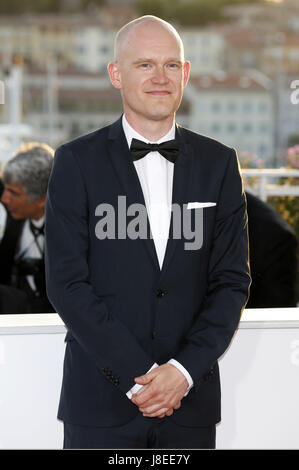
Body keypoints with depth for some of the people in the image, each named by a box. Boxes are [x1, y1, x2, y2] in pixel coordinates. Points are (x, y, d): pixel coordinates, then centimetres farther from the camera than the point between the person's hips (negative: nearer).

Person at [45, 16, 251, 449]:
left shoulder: (219, 163, 6)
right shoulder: (77, 162, -1)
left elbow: (232, 280, 4)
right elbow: (67, 283, -6)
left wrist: (186, 369, -9)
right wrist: (136, 377, -12)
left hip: (191, 401, 2)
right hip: (101, 400, -2)